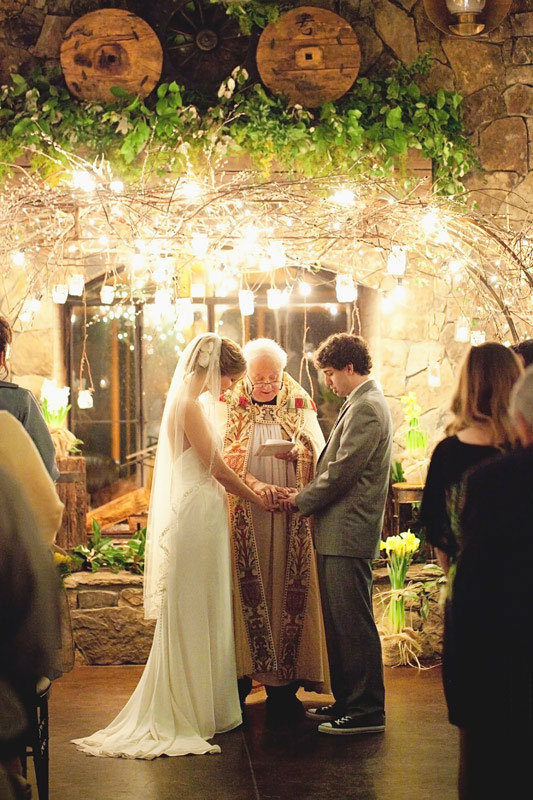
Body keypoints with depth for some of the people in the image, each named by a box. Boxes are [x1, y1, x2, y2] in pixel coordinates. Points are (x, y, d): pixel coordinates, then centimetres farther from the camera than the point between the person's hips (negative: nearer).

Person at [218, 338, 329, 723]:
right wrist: (255, 484, -20)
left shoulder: (300, 406, 10)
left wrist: (296, 451, -18)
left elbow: (321, 456, 5)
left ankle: (283, 687, 4)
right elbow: (221, 457, -4)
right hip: (243, 517, -1)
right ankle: (240, 679, 3)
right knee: (245, 593, -3)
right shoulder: (229, 406, 6)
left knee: (289, 594, -1)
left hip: (291, 518, 1)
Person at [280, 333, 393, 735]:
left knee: (353, 622, -5)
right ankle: (347, 701, 24)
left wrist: (302, 499, -5)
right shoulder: (364, 404, 17)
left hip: (349, 532, -11)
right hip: (341, 530, 11)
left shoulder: (366, 408, -16)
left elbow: (341, 472, -18)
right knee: (339, 622, 15)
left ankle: (368, 711, 1)